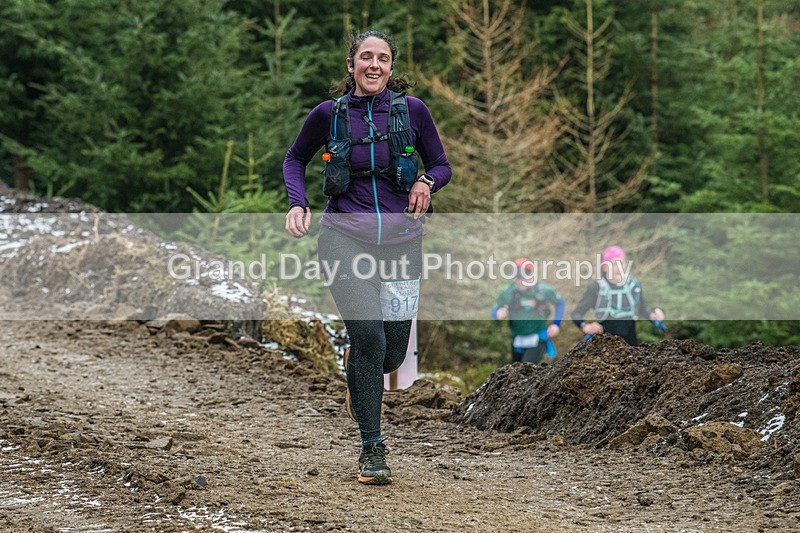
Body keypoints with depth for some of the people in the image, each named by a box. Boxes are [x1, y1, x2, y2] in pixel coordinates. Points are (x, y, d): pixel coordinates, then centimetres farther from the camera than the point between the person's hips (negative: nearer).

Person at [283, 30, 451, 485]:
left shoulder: (412, 110, 1)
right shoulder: (329, 114, 1)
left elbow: (442, 165, 12)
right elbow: (296, 159, 18)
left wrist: (427, 182, -10)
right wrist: (298, 203, 2)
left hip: (401, 239, 2)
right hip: (346, 236, -2)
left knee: (393, 353, 5)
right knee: (368, 335, -20)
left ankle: (360, 380, 44)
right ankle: (372, 448, -10)